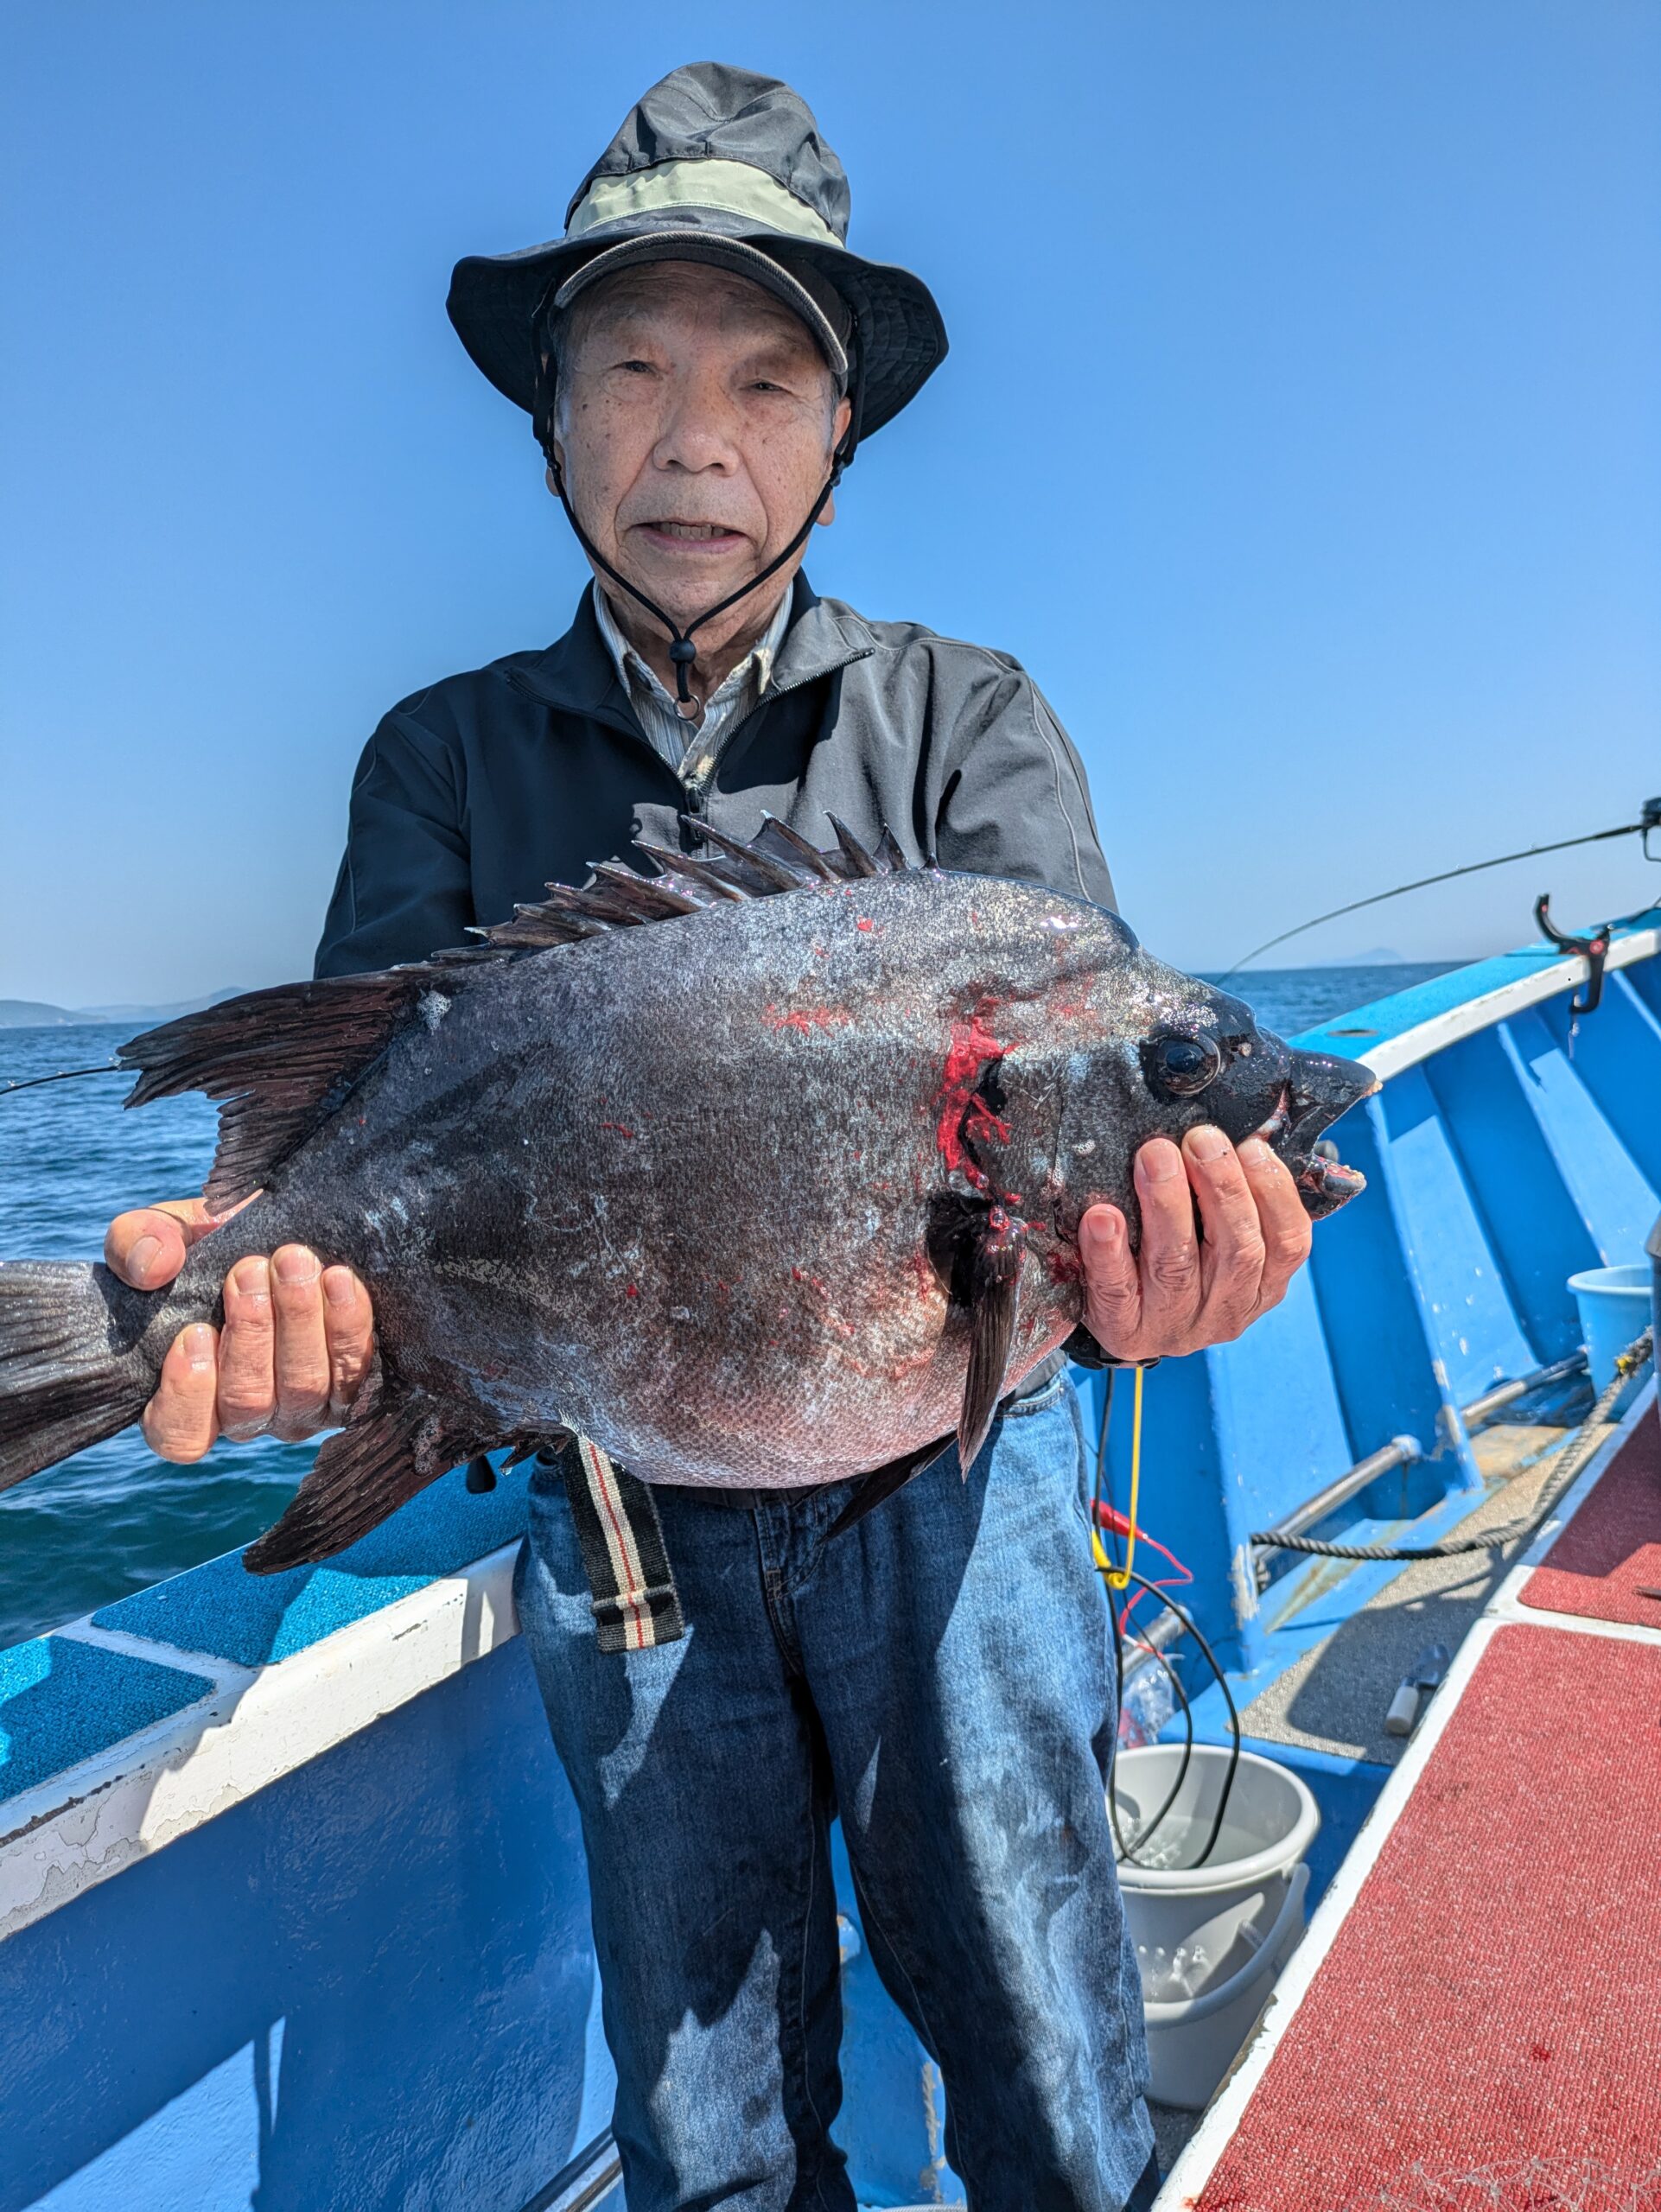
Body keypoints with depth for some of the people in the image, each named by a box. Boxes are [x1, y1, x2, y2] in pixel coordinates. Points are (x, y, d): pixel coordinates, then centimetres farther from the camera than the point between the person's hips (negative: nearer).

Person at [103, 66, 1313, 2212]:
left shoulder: (968, 719, -2)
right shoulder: (451, 756, 2)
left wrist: (1140, 1227, -38)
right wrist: (301, 1268, -31)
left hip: (946, 1482, -1)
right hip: (621, 1516, 2)